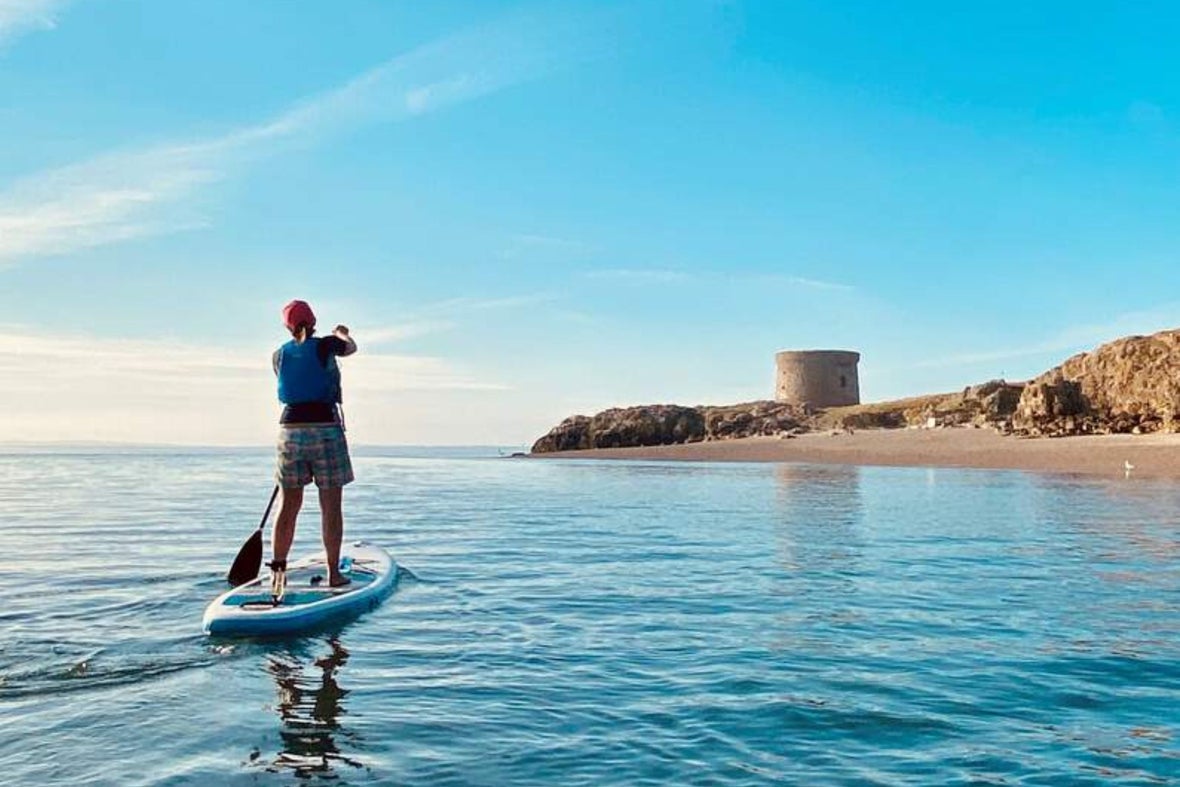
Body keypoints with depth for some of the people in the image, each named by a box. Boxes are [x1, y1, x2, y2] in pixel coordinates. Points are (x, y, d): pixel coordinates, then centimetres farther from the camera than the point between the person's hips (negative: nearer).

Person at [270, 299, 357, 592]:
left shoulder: (279, 356, 6)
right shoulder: (325, 345, -3)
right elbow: (351, 347, 20)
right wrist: (342, 333, 41)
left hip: (290, 429, 4)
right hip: (325, 428, -3)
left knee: (289, 505, 10)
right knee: (331, 506, 3)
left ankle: (277, 571, 10)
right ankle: (333, 572, 7)